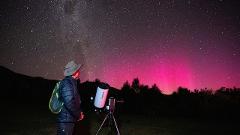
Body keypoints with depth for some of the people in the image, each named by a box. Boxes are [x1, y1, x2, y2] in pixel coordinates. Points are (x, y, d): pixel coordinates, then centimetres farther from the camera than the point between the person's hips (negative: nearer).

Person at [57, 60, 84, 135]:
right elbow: (69, 103, -28)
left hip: (70, 119, 10)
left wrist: (79, 112, 7)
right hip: (65, 120, -10)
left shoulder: (71, 82, 11)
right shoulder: (67, 83, -20)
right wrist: (79, 115, -16)